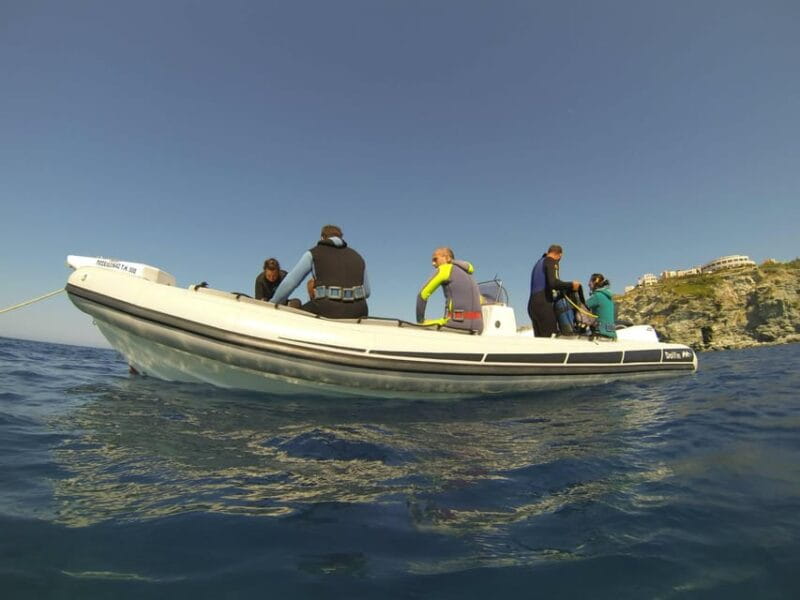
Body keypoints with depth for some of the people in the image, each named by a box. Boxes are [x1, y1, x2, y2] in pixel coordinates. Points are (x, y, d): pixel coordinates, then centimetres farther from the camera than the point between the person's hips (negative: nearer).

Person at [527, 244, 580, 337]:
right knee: (552, 335, -12)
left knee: (539, 338, 6)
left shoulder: (539, 262, 26)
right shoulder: (551, 261, 0)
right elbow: (553, 282, -16)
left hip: (532, 304, 9)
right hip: (543, 304, -9)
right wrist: (571, 285, -8)